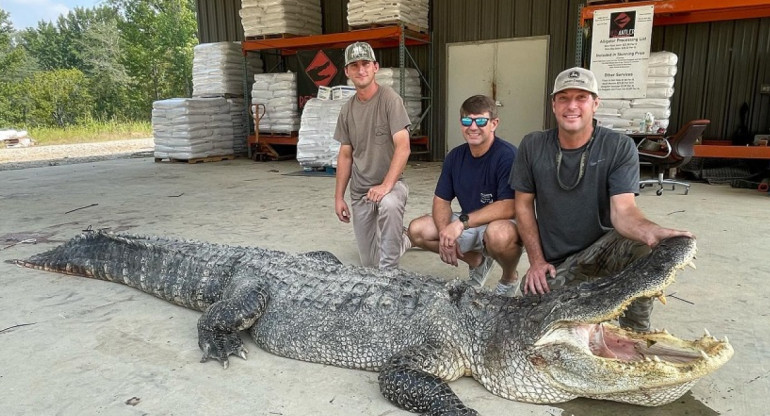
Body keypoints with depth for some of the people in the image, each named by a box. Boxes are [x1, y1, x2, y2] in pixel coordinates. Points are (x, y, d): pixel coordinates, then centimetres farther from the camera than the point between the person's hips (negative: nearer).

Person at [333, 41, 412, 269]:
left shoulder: (389, 99, -12)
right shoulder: (347, 110, 5)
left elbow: (403, 147, -20)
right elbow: (345, 156, 10)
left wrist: (386, 186, -29)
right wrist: (338, 197, 7)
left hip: (390, 182, -5)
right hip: (359, 190, 5)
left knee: (390, 204, -42)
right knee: (369, 262, 8)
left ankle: (388, 271, -23)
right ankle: (401, 240, 40)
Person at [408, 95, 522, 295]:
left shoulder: (507, 156, -21)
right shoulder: (455, 156, -1)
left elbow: (509, 207, -30)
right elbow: (441, 200, 2)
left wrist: (462, 222, -35)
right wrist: (445, 233, -17)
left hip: (503, 224, -6)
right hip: (468, 225, 7)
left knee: (498, 233, -41)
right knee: (417, 230, -6)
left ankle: (509, 279, -3)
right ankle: (477, 261, 16)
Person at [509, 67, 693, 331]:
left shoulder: (619, 147, -11)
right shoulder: (532, 146, -6)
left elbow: (623, 210, -22)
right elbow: (524, 205, 1)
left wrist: (651, 232, -46)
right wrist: (537, 261, -5)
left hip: (603, 249, -1)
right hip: (553, 264, 2)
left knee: (641, 247, -33)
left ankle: (635, 337, -10)